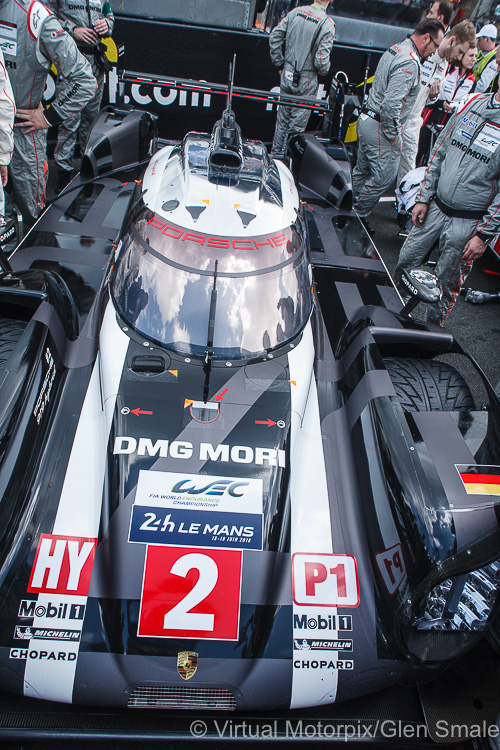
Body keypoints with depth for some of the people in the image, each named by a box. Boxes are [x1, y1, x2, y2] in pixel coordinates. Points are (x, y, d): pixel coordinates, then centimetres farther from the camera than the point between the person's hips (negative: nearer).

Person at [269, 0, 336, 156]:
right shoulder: (327, 24, -16)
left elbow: (274, 37, 1)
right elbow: (322, 59, -19)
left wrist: (280, 64, 11)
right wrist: (323, 71, 4)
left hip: (287, 76, 5)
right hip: (306, 81, -5)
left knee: (282, 119, 18)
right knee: (297, 125, 5)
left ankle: (276, 153, 29)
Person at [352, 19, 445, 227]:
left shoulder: (394, 50, 12)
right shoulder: (410, 63, -21)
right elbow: (391, 104, -28)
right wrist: (393, 136, -18)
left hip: (366, 119, 10)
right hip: (380, 126, -10)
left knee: (362, 170, 19)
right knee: (384, 176, -1)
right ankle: (357, 216, 9)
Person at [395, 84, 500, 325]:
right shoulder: (473, 103, 2)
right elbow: (439, 152, 10)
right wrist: (423, 199, 7)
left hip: (468, 223, -4)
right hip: (435, 207, 5)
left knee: (446, 284, 8)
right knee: (406, 260, 13)